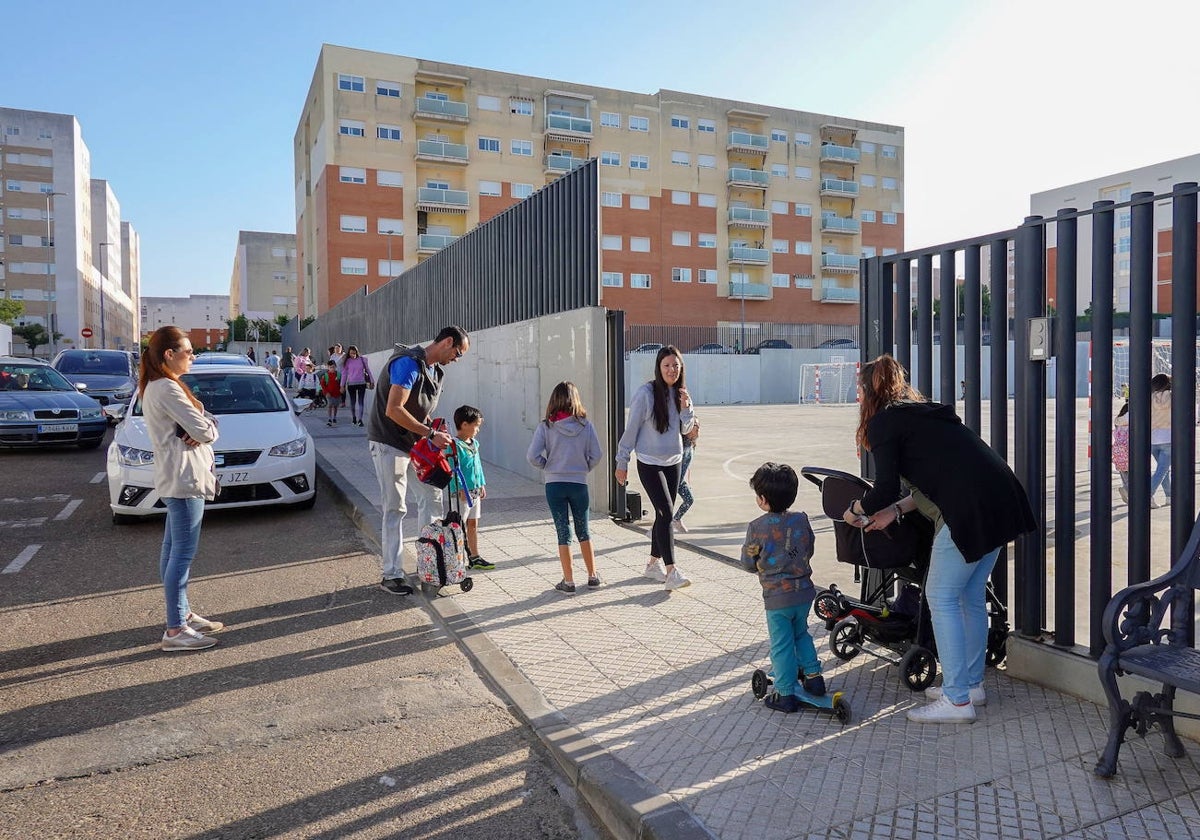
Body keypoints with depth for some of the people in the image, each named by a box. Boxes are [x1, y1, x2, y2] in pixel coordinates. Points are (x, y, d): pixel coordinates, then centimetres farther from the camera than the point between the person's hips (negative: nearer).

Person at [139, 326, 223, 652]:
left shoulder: (156, 387, 14)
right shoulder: (167, 389, -18)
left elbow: (205, 421, 12)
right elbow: (203, 430, -21)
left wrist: (201, 429, -9)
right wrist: (207, 430, 1)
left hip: (176, 478, 11)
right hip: (185, 478, -11)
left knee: (173, 549, 16)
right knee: (183, 553, -7)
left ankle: (182, 614, 27)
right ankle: (176, 630, -2)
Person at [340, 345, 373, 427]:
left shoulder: (362, 359, 1)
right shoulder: (347, 362, 2)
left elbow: (368, 370, 10)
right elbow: (344, 374, 6)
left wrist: (372, 381, 12)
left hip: (361, 383, -1)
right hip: (351, 384, 1)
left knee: (360, 401, -8)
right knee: (353, 402, 9)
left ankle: (360, 420, -11)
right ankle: (353, 418, 24)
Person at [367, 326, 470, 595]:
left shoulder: (435, 370, 9)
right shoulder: (409, 363, -22)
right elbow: (393, 410, -30)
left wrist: (435, 431, -1)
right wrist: (431, 434, -28)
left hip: (415, 443, 9)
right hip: (389, 444, -9)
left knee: (432, 497, 10)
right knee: (395, 509, -5)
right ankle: (391, 576, 4)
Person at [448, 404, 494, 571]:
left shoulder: (474, 443, 12)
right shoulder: (455, 445, -16)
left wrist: (482, 484, 20)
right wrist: (460, 488, -25)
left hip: (475, 492, 9)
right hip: (462, 493, -9)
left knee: (473, 525, 15)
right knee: (459, 526, -3)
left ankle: (474, 557, 24)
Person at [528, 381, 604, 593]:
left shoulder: (545, 426, -8)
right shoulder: (585, 425, -5)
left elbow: (532, 456, -13)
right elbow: (596, 455, -6)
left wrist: (547, 467, 3)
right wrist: (584, 469, 10)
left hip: (554, 484, -1)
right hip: (579, 484, 1)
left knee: (563, 532, 7)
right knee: (583, 531, 17)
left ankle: (568, 581, 9)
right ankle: (592, 575, 24)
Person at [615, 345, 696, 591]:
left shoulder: (680, 393, 2)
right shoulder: (646, 394, -15)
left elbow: (686, 429, 8)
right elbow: (631, 429, -10)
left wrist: (686, 407, -11)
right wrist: (622, 463, -7)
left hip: (673, 462, 6)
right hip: (650, 463, -6)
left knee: (664, 515, 12)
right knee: (666, 513, -14)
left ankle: (654, 563, 26)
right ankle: (671, 572, -12)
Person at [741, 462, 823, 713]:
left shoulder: (757, 527, -16)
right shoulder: (802, 520, -3)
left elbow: (748, 563, -6)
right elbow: (809, 551, 9)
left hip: (776, 597, -5)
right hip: (804, 590, 5)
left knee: (781, 645, 7)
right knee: (801, 634, 27)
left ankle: (785, 695, 14)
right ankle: (814, 676, 31)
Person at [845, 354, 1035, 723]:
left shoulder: (884, 421, -1)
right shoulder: (924, 413, 25)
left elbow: (886, 488, -7)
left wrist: (855, 510, 11)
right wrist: (897, 508, 21)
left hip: (969, 509, -9)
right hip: (1003, 499, 9)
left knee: (942, 597, 1)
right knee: (971, 596, 18)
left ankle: (957, 699, 6)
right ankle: (971, 684, 29)